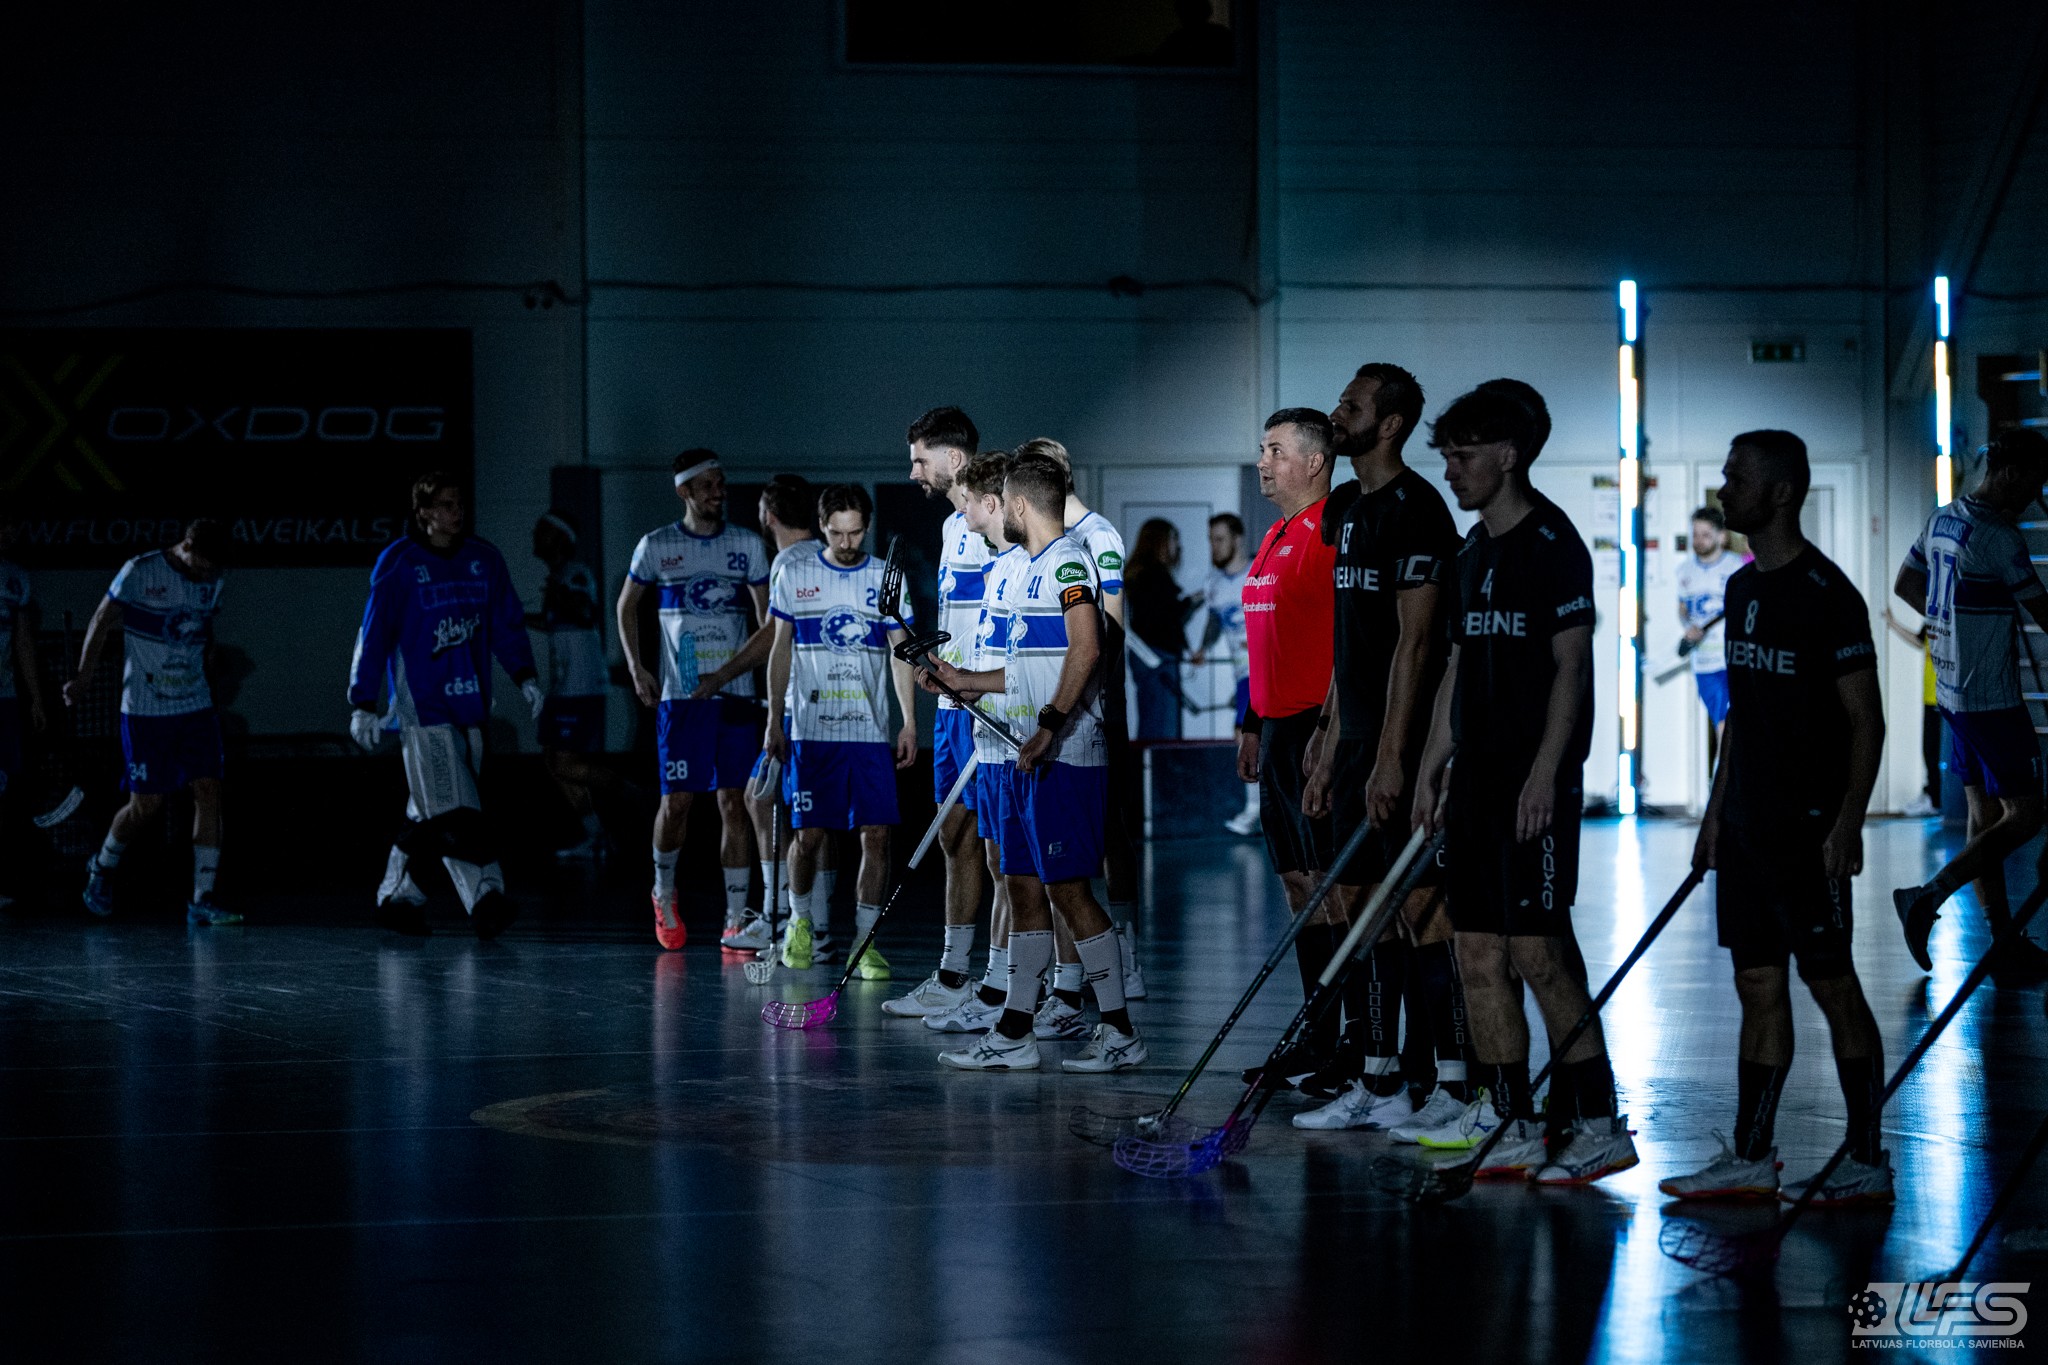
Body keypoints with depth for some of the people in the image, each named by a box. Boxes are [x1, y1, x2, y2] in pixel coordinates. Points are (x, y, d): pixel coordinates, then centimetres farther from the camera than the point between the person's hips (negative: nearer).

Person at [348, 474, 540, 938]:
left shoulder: (484, 558, 9)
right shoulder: (398, 563, -4)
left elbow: (508, 625, 14)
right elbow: (374, 635, -2)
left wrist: (525, 675, 0)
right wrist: (363, 705, -4)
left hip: (469, 704, 5)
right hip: (421, 704, -5)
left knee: (430, 813, 10)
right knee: (450, 810, -13)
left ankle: (397, 896, 21)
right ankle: (483, 897, -20)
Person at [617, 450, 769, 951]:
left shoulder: (747, 545, 6)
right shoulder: (657, 546, 3)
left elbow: (769, 626, 7)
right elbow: (626, 606, 16)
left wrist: (729, 670, -5)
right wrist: (637, 668, 6)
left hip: (734, 694, 1)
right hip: (679, 696, -1)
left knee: (734, 804, -2)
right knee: (677, 800, -2)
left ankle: (735, 921, 0)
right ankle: (664, 894, 24)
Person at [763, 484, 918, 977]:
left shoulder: (887, 579, 6)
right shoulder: (795, 576, 5)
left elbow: (900, 654, 8)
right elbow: (780, 651, 9)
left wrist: (910, 722, 2)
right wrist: (773, 721, 5)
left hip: (871, 732, 1)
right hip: (810, 731, -1)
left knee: (877, 835, -6)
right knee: (808, 834, 0)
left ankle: (863, 941, 1)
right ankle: (800, 921, 24)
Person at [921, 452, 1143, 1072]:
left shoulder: (1068, 562, -12)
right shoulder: (1029, 570, 19)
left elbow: (1085, 650, -24)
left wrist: (1049, 727, -25)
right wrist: (966, 682, 31)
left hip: (1064, 758, -10)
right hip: (1029, 759, 10)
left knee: (1069, 889, -8)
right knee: (1025, 888, 11)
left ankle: (1119, 1031, -3)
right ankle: (1015, 1033, 15)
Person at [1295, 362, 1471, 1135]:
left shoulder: (1415, 509, -12)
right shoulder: (1346, 509, 16)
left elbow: (1416, 640, -17)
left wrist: (1392, 755, -21)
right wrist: (1330, 749, 19)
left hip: (1404, 743, -9)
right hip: (1357, 737, 9)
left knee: (1422, 909, -7)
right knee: (1359, 904, 10)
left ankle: (1455, 1086, -3)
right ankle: (1375, 1081, 15)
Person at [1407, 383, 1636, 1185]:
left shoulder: (1551, 543, -9)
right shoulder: (1474, 554, 16)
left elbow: (1571, 668, -13)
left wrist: (1544, 771, -19)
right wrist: (1431, 767, 18)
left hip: (1534, 783, -9)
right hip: (1478, 781, 9)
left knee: (1538, 951, -11)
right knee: (1480, 954, 7)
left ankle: (1599, 1124, -6)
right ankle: (1508, 1122, 14)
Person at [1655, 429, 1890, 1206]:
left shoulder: (1826, 594, -12)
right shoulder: (1742, 589, 13)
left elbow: (1866, 720, -13)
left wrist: (1848, 822, -19)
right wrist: (1717, 810, 18)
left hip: (1808, 827, -8)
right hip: (1748, 822, 8)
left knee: (1832, 985, -4)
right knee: (1758, 985, 10)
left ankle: (1868, 1162, 3)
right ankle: (1750, 1159, 14)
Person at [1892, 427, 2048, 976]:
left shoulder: (1942, 519, 8)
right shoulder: (1999, 535, -19)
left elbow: (1904, 585, 23)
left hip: (1952, 694, 9)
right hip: (1992, 698, -9)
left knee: (1985, 816, 11)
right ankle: (1929, 897, -12)